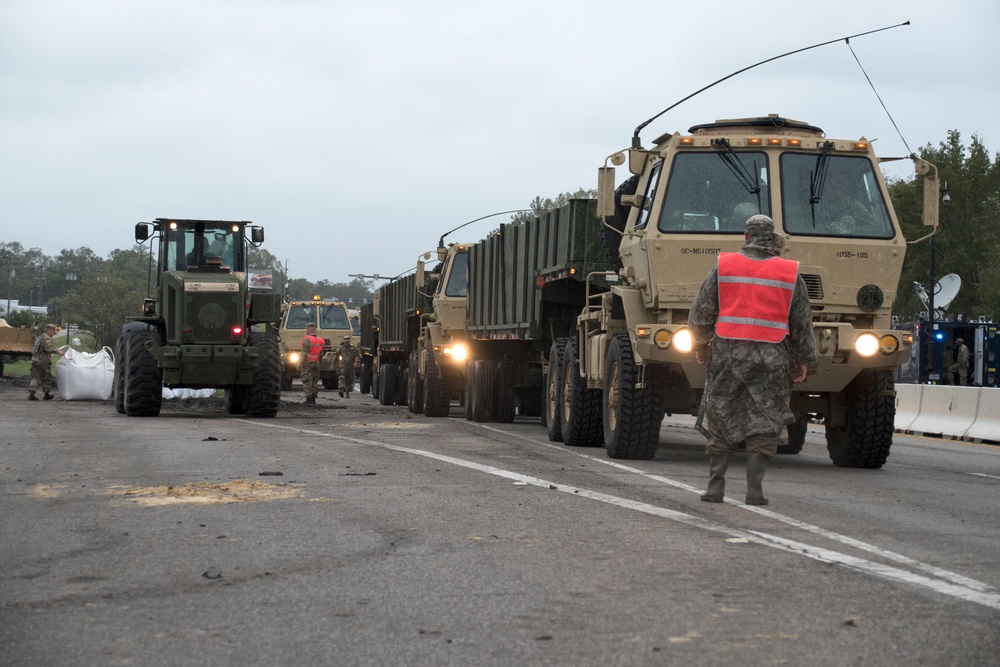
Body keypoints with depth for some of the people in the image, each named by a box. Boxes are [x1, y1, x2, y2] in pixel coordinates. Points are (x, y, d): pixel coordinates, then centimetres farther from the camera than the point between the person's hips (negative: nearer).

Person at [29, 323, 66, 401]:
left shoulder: (39, 337, 20)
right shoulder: (47, 337, -10)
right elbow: (48, 348, -24)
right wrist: (58, 352, -24)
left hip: (35, 360, 8)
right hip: (43, 361, -8)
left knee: (35, 377, 2)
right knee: (46, 378, 7)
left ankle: (31, 393, -12)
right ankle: (47, 394, 17)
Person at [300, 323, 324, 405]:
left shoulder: (307, 339, -13)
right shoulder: (320, 340, 7)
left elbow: (304, 353, -17)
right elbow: (321, 354, 13)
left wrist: (300, 363, -14)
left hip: (307, 362, -6)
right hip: (316, 363, 6)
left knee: (307, 381, -4)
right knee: (314, 381, 12)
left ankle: (309, 399, -10)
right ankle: (313, 399, 14)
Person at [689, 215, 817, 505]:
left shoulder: (723, 266, 4)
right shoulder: (790, 273, 4)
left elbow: (701, 311, 5)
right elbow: (802, 322, 7)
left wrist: (701, 345, 19)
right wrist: (803, 360, 15)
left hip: (728, 352, 1)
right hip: (771, 358, -1)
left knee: (721, 421, 9)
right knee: (764, 425, 5)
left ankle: (715, 485, 6)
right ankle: (754, 489, 0)